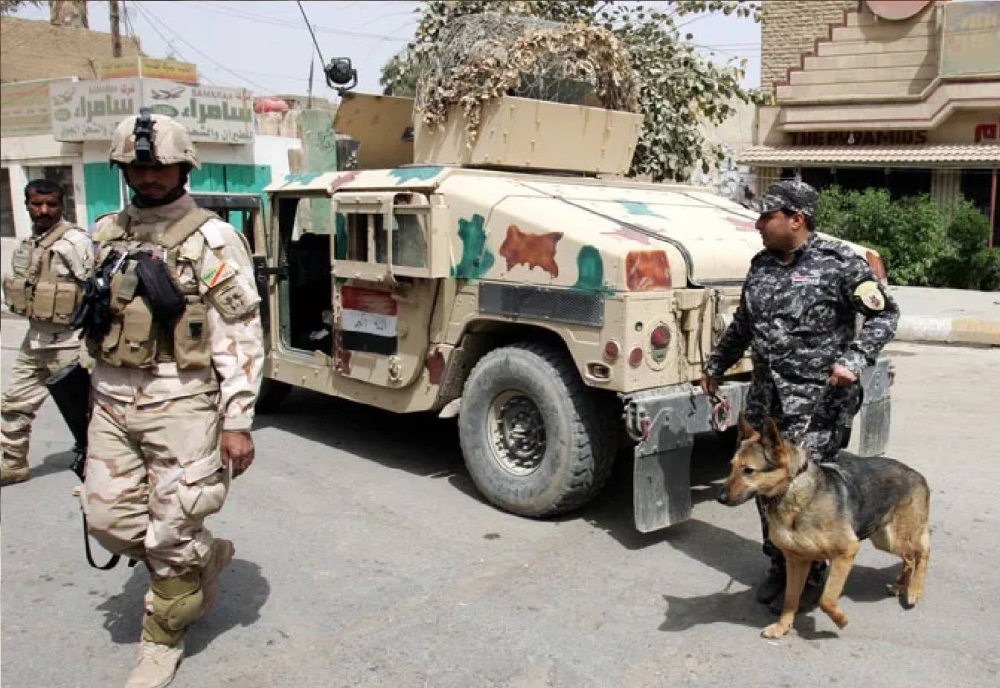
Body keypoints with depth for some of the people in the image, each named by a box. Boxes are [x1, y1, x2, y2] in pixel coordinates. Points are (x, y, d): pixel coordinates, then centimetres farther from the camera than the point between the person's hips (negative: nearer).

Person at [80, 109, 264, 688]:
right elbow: (99, 315, 19)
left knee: (171, 535, 2)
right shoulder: (109, 234, 10)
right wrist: (102, 391, 20)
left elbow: (241, 337, -12)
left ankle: (164, 640, 24)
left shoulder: (212, 239, -9)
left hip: (180, 402, -6)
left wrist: (238, 422, -15)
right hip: (113, 400, 6)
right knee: (108, 517, 9)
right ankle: (207, 555, 33)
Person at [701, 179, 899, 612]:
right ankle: (779, 567, 27)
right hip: (766, 395, 7)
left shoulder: (839, 263, -8)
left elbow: (885, 315, -5)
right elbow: (742, 324, 24)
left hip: (818, 400, -6)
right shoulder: (762, 265, 11)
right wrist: (716, 365, 30)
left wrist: (854, 359, -19)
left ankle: (809, 579, 12)